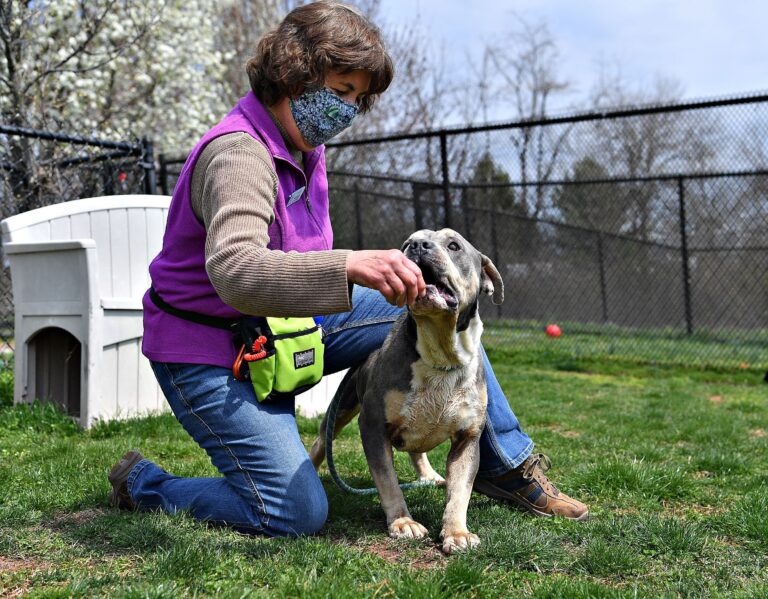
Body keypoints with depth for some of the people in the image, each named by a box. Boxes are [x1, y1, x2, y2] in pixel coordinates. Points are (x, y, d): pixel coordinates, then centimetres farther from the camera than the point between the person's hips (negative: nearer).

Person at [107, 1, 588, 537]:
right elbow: (233, 271, -45)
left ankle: (507, 465, 11)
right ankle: (142, 483, 7)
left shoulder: (305, 148, 4)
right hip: (210, 356, -9)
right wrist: (350, 265, -56)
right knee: (297, 515, -18)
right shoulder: (240, 153, -26)